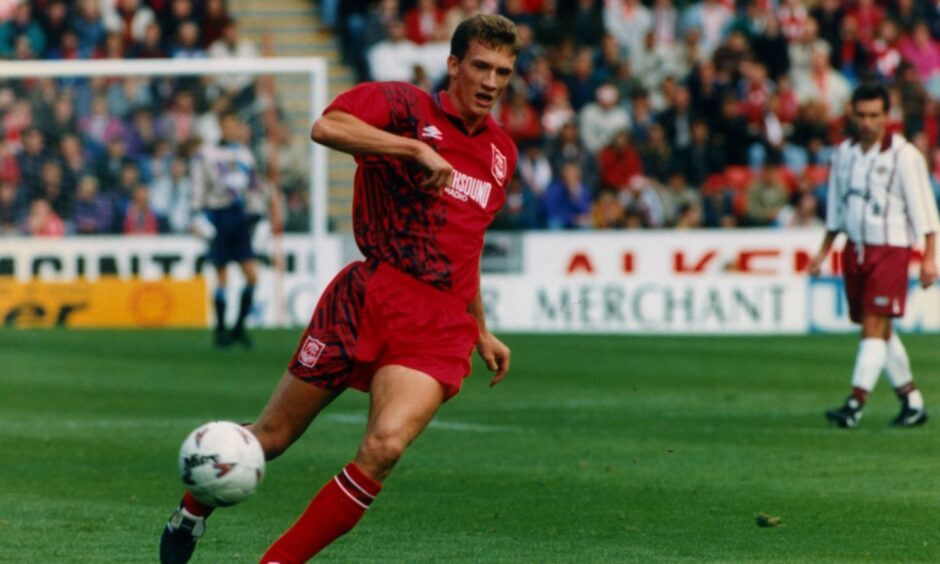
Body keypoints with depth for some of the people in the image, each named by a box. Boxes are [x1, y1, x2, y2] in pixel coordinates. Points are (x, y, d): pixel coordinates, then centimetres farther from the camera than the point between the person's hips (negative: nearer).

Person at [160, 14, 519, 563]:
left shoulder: (502, 152, 18)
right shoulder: (405, 106, -2)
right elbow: (326, 127, -23)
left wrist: (482, 332, 30)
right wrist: (417, 148, -25)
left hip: (440, 328, 3)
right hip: (369, 296, -3)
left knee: (384, 446, -22)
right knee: (273, 436, 5)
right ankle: (194, 509, 36)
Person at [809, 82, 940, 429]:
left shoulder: (903, 155, -8)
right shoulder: (844, 153, 10)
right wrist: (824, 251, 19)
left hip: (890, 248, -6)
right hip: (854, 250, 6)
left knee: (874, 327, -13)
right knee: (879, 331, 10)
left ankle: (856, 405, -18)